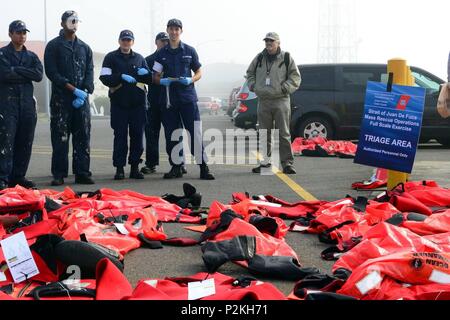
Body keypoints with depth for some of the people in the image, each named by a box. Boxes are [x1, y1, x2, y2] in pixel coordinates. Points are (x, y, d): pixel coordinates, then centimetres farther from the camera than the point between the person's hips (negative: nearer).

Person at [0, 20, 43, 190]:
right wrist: (26, 75, -6)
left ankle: (18, 176, 13)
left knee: (25, 143, 5)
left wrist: (16, 70, -6)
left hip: (27, 104, 5)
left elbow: (39, 75, -1)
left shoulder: (31, 56, 17)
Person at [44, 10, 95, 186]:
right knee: (60, 138, -3)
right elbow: (51, 72, -6)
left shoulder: (84, 47, 16)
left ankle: (82, 173, 7)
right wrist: (74, 89, -14)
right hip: (61, 98, -3)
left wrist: (85, 92, -7)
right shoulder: (53, 46, 3)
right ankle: (59, 175, 1)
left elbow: (90, 72, 10)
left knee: (83, 137, 2)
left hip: (82, 99, 4)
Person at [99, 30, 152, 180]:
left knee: (137, 136, 2)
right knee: (120, 136, -3)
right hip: (119, 103, -3)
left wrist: (145, 73, -7)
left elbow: (150, 79, 16)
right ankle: (119, 168, 1)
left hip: (138, 103, 3)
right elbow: (104, 78, -4)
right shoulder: (111, 58, 7)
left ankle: (135, 167, 10)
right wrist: (122, 76, -17)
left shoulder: (139, 58, 17)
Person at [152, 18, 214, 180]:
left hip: (188, 96, -2)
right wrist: (162, 81, -11)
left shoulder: (189, 51, 7)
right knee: (172, 134, 4)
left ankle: (203, 168, -5)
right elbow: (155, 77, 11)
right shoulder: (161, 53, 10)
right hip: (168, 98, 2)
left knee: (195, 132, -7)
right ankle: (176, 167, 13)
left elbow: (199, 72, 10)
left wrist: (190, 80, -10)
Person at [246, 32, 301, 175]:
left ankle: (287, 163, -2)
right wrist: (253, 85, 6)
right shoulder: (259, 58, 11)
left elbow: (296, 77, 2)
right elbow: (250, 73, 24)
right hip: (263, 101, 3)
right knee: (264, 134, 9)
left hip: (281, 100, -3)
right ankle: (265, 161, 17)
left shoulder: (286, 58, 2)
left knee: (284, 133, -5)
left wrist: (284, 88, -11)